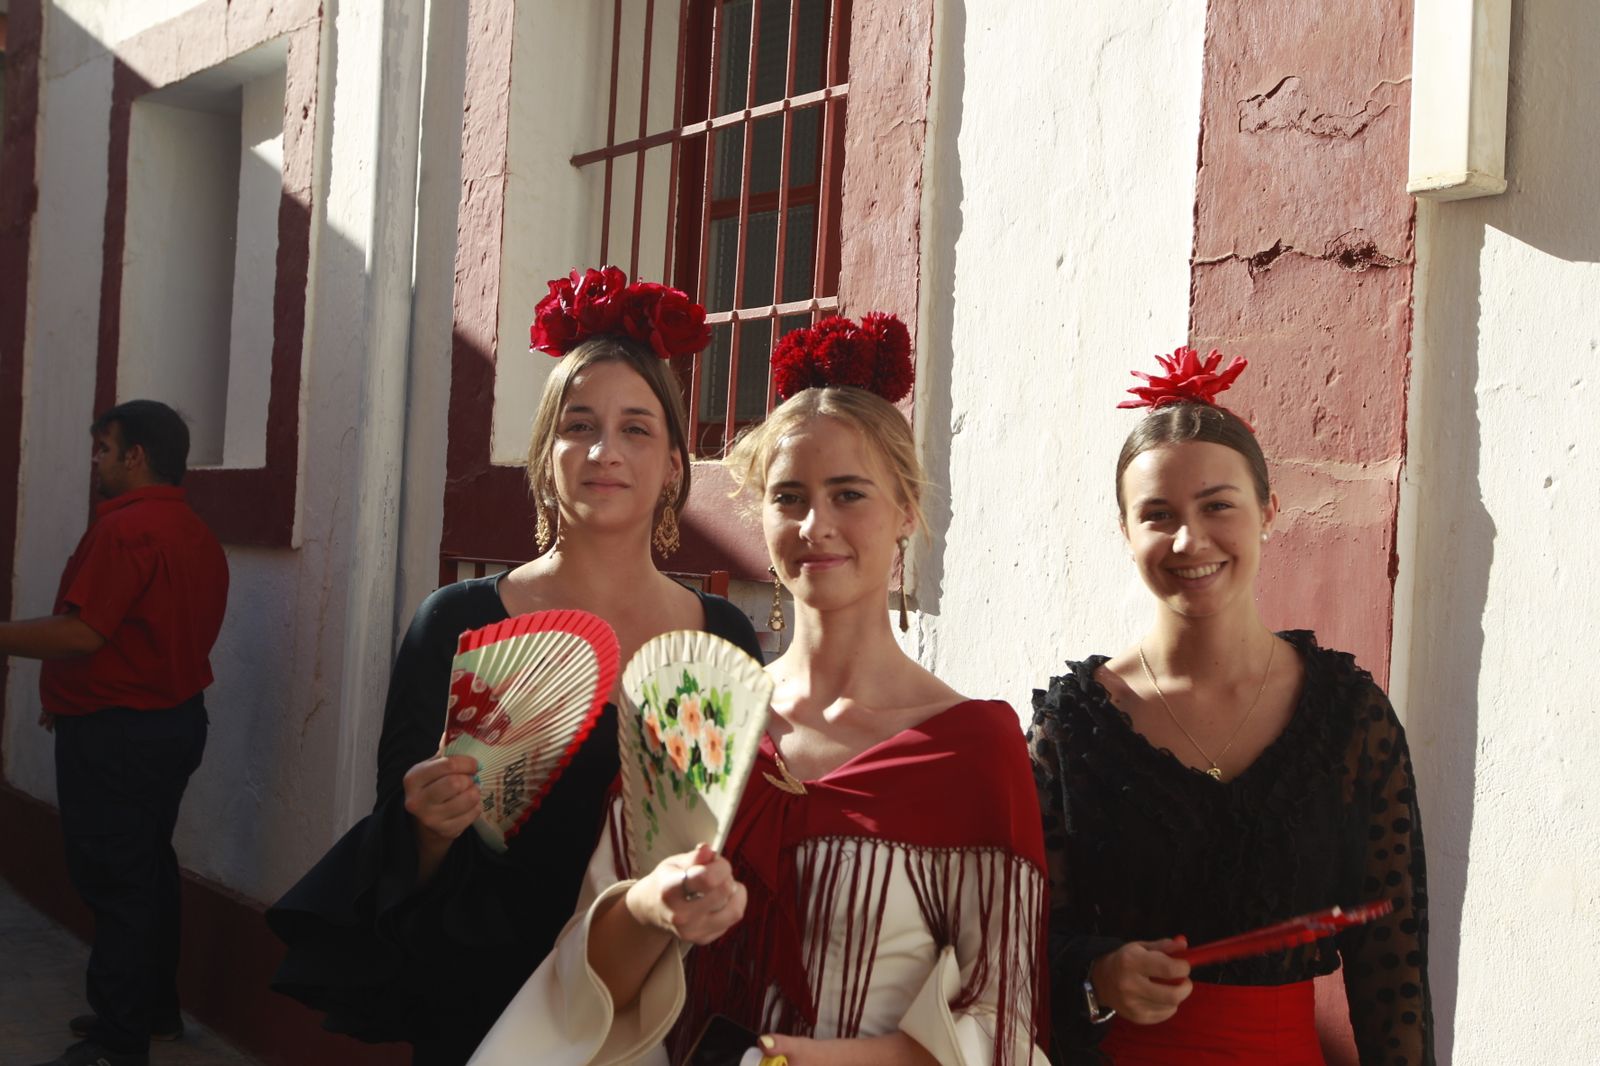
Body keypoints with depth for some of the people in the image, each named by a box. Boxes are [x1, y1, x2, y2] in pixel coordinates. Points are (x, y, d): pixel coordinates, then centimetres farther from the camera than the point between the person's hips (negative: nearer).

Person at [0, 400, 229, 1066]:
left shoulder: (124, 529, -19)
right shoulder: (196, 536, 12)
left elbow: (81, 633, -26)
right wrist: (75, 696, 19)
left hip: (116, 736, -10)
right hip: (176, 719, 10)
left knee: (114, 883, -3)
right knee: (149, 872, 18)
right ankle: (156, 1012, 28)